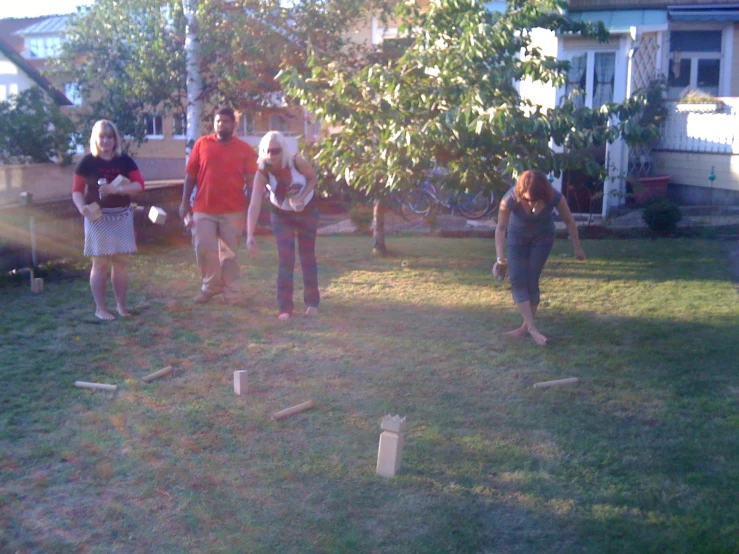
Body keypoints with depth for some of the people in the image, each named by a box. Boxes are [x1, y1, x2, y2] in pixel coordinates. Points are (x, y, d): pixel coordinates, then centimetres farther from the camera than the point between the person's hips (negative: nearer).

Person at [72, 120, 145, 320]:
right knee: (100, 263, -1)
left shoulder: (124, 160, 4)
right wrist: (82, 207, -23)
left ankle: (121, 305, 17)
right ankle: (100, 308, 6)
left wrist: (117, 188, -21)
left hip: (122, 217, 3)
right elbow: (77, 191, -3)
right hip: (98, 217, -2)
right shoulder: (88, 162, -2)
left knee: (120, 261, 7)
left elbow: (139, 185, -5)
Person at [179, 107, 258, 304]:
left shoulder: (245, 149, 1)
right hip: (203, 208, 1)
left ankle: (231, 291, 16)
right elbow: (190, 174, 6)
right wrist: (185, 202, 1)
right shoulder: (202, 144, 5)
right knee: (203, 248, 3)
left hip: (233, 210, -1)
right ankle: (210, 286, 22)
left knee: (230, 252, 6)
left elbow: (251, 181, 1)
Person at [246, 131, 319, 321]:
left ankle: (312, 302, 21)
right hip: (281, 215, 0)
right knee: (285, 259, -8)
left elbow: (313, 177, -8)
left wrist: (302, 198, -25)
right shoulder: (262, 172, -27)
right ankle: (285, 307, -4)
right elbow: (254, 204, -34)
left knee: (307, 256, 8)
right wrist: (250, 235, -43)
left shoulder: (297, 162, -27)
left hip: (307, 211, 0)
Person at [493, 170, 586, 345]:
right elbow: (501, 228, -22)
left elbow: (569, 221, -16)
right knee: (517, 280, -11)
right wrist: (500, 258, -27)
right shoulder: (510, 199, -36)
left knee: (532, 280, -4)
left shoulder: (555, 197, -34)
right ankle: (532, 327, -10)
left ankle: (526, 327, 7)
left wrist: (577, 248, -7)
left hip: (542, 237, -1)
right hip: (517, 236, 1)